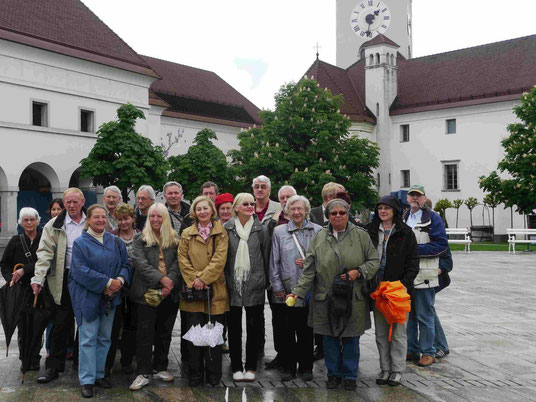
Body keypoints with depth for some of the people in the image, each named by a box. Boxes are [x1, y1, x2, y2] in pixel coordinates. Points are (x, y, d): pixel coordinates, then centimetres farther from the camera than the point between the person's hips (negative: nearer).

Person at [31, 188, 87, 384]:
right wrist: (38, 278, -14)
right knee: (61, 324, 2)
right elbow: (45, 252, -3)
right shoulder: (54, 225, 1)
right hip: (65, 279, -1)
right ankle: (53, 367, 11)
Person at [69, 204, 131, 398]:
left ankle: (99, 375, 24)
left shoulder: (115, 241, 9)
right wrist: (107, 283, -20)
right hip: (87, 298, -5)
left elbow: (125, 264, 7)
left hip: (110, 298, 5)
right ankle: (87, 380, 6)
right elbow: (81, 271, -14)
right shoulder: (80, 243, -5)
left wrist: (120, 280, -15)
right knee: (88, 339, -1)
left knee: (104, 338, 12)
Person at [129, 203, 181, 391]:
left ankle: (160, 368, 24)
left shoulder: (175, 240, 10)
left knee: (164, 333, 11)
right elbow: (140, 262, -8)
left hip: (169, 294, 3)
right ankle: (143, 373, 3)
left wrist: (171, 281, -17)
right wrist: (161, 279, -18)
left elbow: (178, 262, 0)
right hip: (147, 293, -2)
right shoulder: (140, 239, 4)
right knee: (145, 333, -3)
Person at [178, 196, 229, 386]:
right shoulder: (187, 234, 10)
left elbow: (219, 259, -5)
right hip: (193, 291, 1)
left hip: (215, 290, -1)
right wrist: (194, 280, -10)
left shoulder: (221, 232, 5)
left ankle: (213, 375, 16)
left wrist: (203, 278, -14)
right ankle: (195, 375, 15)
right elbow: (182, 259, 3)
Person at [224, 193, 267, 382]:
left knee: (254, 327, 5)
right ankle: (236, 367, 17)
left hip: (254, 284, 0)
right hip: (233, 284, 0)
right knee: (234, 327, 6)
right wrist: (224, 280, 1)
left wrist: (264, 278, 3)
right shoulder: (227, 228, 3)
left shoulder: (259, 228, 4)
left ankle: (251, 367, 17)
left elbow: (264, 255, 7)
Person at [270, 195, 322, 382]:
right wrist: (277, 286, 0)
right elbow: (274, 261, 6)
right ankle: (289, 367, 16)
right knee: (287, 330, 3)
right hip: (287, 289, 0)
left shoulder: (318, 231, 5)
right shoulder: (279, 232, 7)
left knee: (306, 330, 6)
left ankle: (306, 367, 19)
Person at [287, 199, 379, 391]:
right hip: (326, 299, 1)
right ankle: (333, 374, 25)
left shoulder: (361, 235, 1)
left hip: (353, 299, -1)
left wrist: (358, 272, -12)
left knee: (351, 338, 7)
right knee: (330, 339, 8)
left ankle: (350, 375, 23)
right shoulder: (319, 238, 4)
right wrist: (298, 291, -7)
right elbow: (309, 270, 2)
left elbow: (374, 261, 5)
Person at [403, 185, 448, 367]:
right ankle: (411, 350, 23)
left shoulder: (433, 218, -4)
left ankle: (428, 352, 11)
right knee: (408, 315, 13)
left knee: (424, 316, -1)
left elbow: (441, 244, -12)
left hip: (424, 276, -6)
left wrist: (415, 249, -17)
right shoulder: (403, 218, 16)